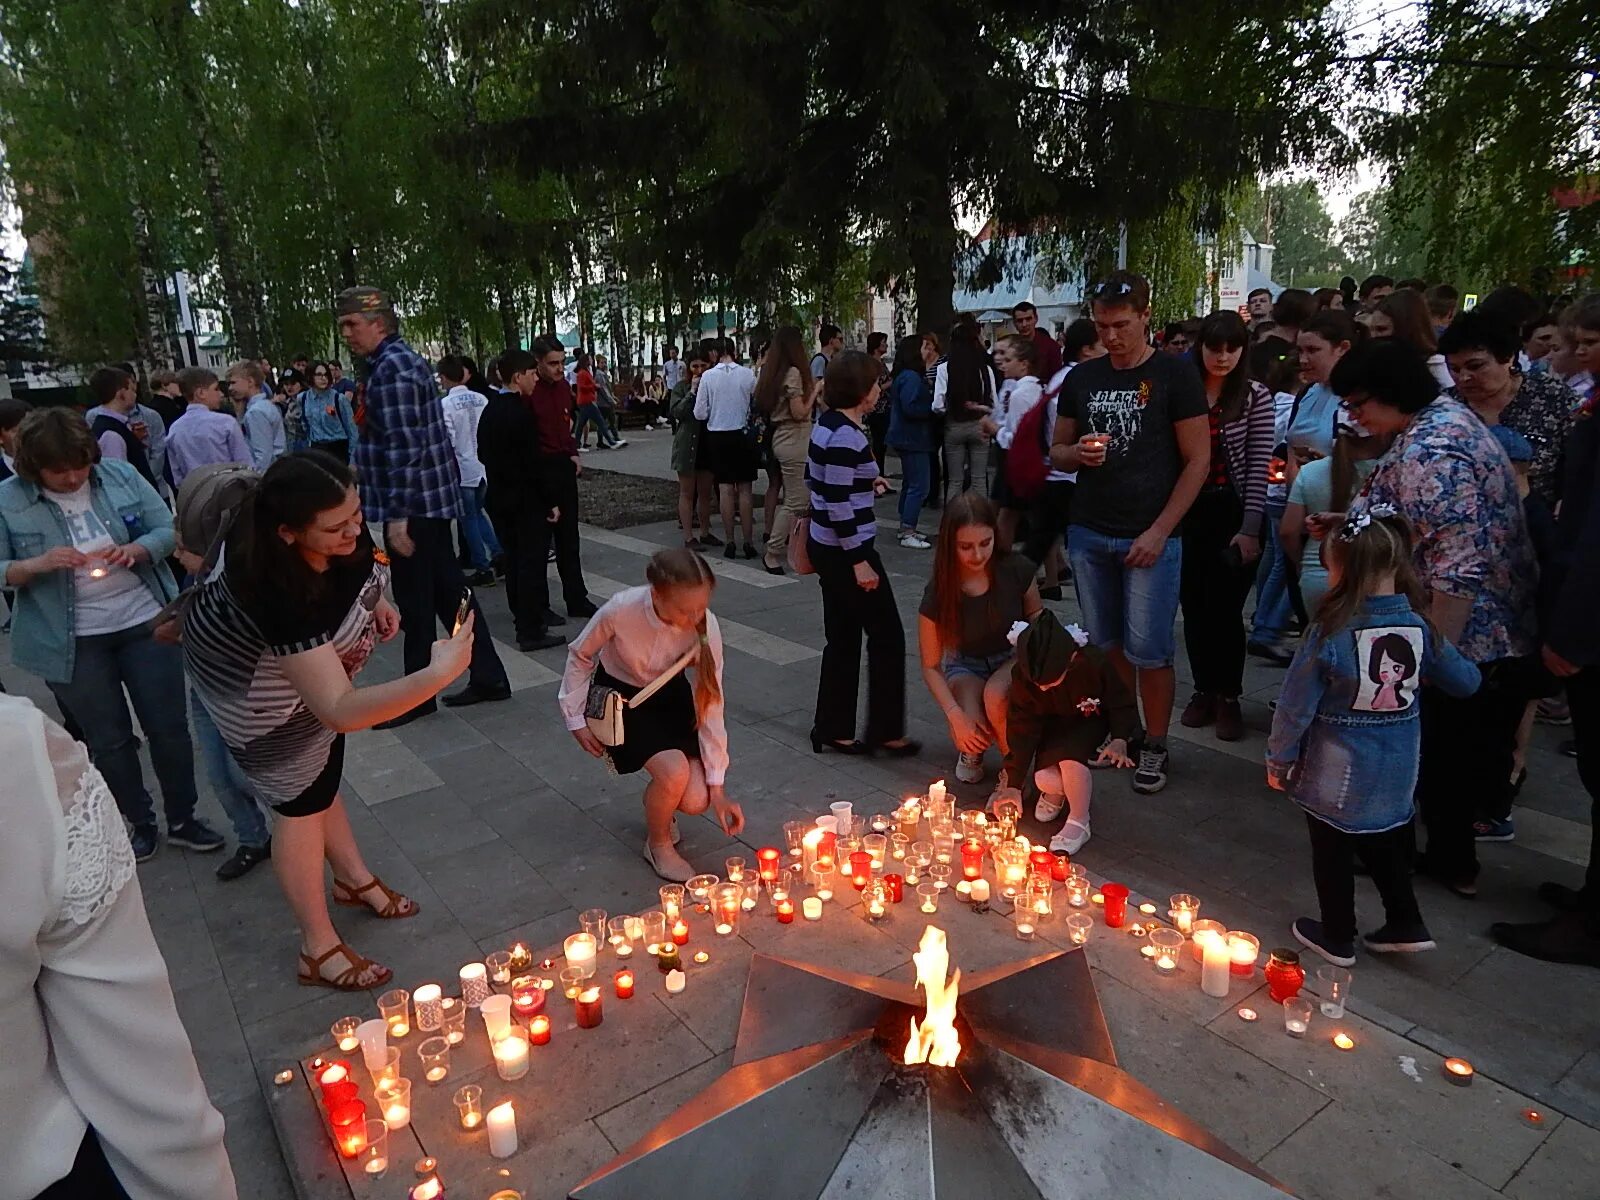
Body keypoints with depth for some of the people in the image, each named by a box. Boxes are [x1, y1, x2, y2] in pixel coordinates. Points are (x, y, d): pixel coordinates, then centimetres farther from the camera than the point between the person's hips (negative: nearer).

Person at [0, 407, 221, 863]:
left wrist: (134, 550, -21)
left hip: (146, 623, 1)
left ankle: (182, 819, 25)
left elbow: (168, 530, -1)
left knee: (168, 726, 8)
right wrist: (38, 565, -23)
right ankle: (140, 824, 30)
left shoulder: (120, 475, -4)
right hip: (73, 643, 0)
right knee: (108, 739, 13)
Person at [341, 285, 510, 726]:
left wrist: (398, 514, -23)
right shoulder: (402, 358, 16)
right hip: (429, 497, 10)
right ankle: (488, 676, 19)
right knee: (448, 590, 13)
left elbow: (402, 445, -22)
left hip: (412, 501, -10)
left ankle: (419, 695, 15)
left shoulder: (392, 367, -15)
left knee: (415, 602, 2)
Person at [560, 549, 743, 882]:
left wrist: (717, 789, -18)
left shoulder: (705, 625, -27)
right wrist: (576, 719, -8)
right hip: (619, 696, -2)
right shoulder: (620, 611, -34)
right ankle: (658, 843, 6)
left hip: (670, 694, 3)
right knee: (674, 772, -26)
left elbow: (711, 703, -19)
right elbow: (580, 655, -11)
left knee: (696, 800, -12)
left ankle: (660, 804, 26)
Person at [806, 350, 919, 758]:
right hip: (846, 551, -10)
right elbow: (838, 505, -24)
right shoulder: (847, 436, -20)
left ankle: (833, 730, 22)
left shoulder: (826, 424, 9)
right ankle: (885, 731, 14)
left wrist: (866, 483, 19)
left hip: (826, 546, 10)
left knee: (844, 638, 15)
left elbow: (816, 480, 17)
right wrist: (859, 561, -20)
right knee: (887, 636, 3)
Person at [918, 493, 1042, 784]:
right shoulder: (939, 592, -20)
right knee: (969, 735, -29)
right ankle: (972, 750, 10)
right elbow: (931, 667, -11)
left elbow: (1036, 613, 4)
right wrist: (956, 715, -25)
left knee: (995, 694, -36)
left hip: (1014, 659, 0)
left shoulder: (1016, 570, -19)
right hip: (966, 666, 0)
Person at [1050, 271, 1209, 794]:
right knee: (1106, 643, 11)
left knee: (1147, 649, -1)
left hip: (1150, 538, -4)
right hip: (1088, 534, 4)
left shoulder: (1175, 375, -3)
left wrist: (1159, 532, -12)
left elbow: (1198, 461, -5)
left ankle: (1155, 745, 16)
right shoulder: (1081, 378, 9)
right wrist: (1078, 453, -10)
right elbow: (1057, 452, 15)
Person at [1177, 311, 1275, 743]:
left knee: (1225, 607, 1)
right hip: (1187, 511, 2)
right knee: (1193, 605, 8)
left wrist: (1250, 528, -11)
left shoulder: (1257, 397, -3)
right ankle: (1203, 690, 24)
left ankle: (1228, 697, 17)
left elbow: (1258, 468, -6)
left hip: (1233, 513, -2)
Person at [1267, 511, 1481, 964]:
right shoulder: (1420, 629, -8)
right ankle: (1406, 926, 35)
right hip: (1396, 775, 5)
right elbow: (1466, 682, 6)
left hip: (1335, 777, -4)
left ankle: (1337, 938, 28)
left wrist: (1278, 760, -3)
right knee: (1383, 846, 25)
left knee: (1333, 854, 13)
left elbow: (1296, 705, -16)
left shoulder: (1329, 633, -21)